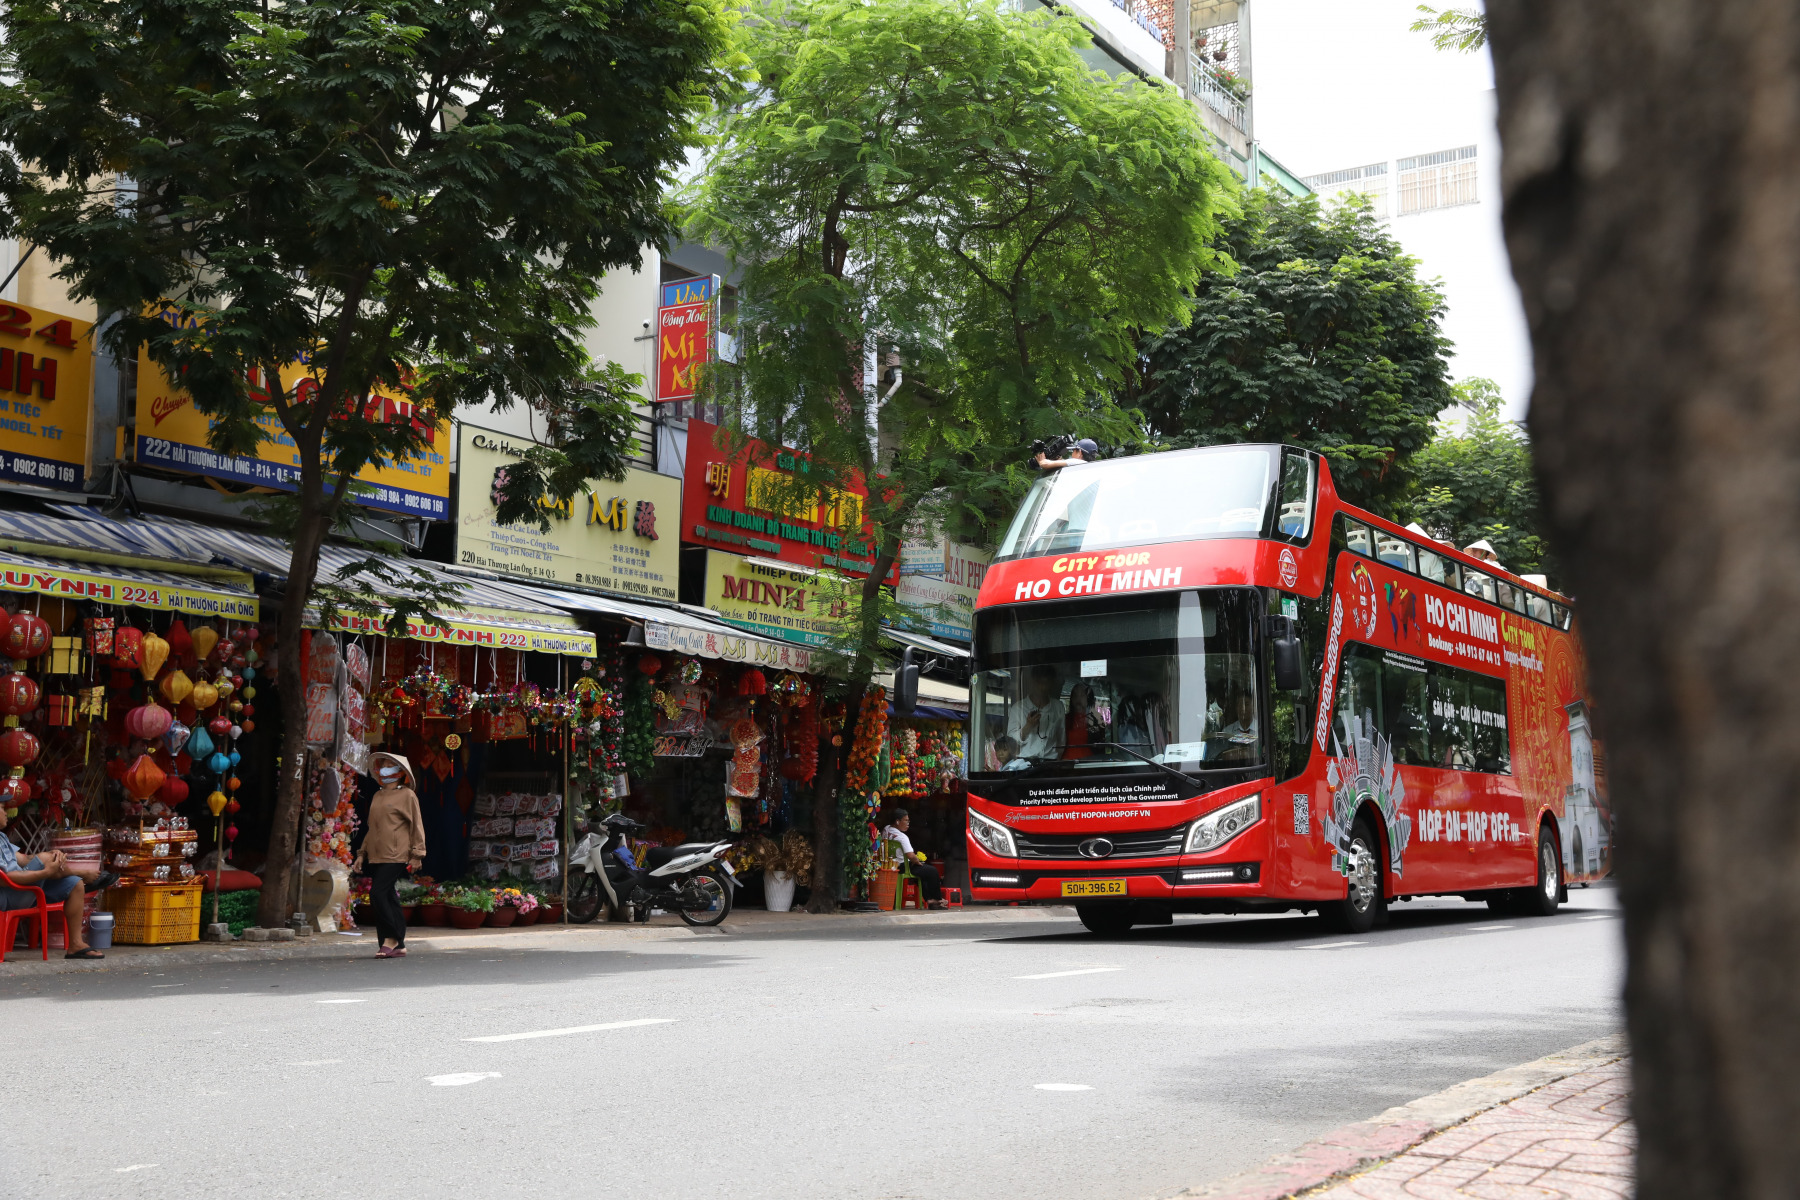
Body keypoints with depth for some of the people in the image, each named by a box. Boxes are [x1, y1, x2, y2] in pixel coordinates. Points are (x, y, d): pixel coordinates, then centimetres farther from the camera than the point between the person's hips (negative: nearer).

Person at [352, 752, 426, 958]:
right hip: (376, 856, 7)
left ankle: (392, 937, -5)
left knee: (378, 893, -17)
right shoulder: (377, 797, 19)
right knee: (388, 899, 6)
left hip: (396, 856, -7)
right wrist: (362, 854, 20)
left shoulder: (407, 795, -2)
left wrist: (416, 854, -9)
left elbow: (416, 826, -4)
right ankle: (398, 946, 9)